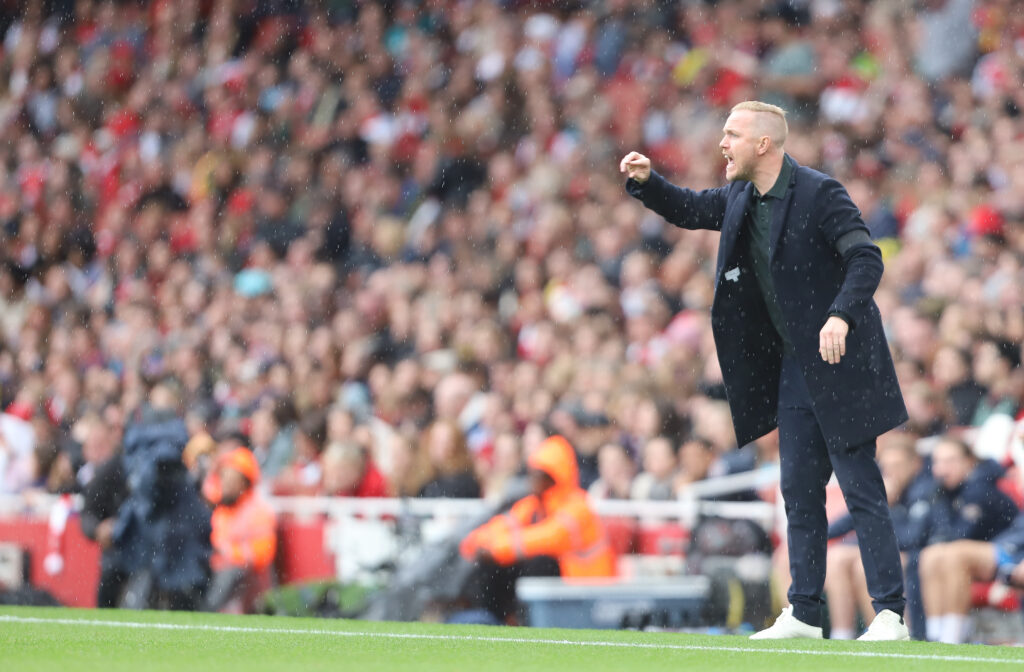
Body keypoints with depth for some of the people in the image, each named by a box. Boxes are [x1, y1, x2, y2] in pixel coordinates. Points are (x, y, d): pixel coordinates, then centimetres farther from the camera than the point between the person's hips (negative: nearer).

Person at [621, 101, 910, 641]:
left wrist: (840, 316, -37)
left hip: (840, 364, -8)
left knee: (862, 489, -8)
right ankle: (803, 614, 15)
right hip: (793, 369, 8)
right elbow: (688, 210, 24)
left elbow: (866, 258, -22)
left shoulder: (819, 194, -16)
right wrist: (645, 182, 5)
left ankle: (890, 614, -7)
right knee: (799, 493, 10)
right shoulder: (741, 200, 8)